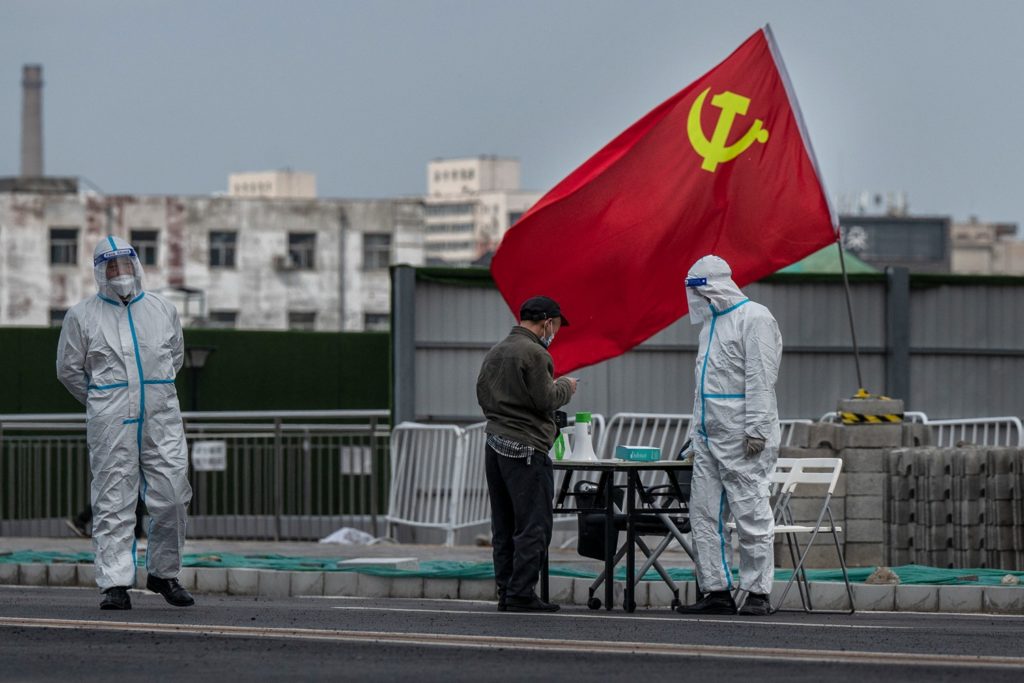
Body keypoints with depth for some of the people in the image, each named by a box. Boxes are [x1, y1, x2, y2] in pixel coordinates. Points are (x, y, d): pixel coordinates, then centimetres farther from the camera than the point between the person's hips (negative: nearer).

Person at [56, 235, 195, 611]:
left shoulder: (163, 310, 12)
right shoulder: (82, 315, 4)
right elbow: (69, 369, 10)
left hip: (162, 419, 2)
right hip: (111, 424, -2)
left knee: (172, 498, -2)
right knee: (113, 504, -6)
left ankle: (163, 573, 15)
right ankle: (115, 583, -5)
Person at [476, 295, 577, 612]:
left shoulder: (495, 352, 15)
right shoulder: (534, 353, -12)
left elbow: (483, 394, 18)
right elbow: (545, 400, -15)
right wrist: (565, 388, 2)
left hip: (495, 444, 9)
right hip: (526, 449, -9)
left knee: (504, 527, 11)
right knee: (533, 526, -6)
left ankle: (506, 592, 13)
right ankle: (521, 593, -9)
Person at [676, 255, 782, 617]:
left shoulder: (754, 319, -9)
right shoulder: (712, 323, 20)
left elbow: (760, 379, -15)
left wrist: (756, 429, -20)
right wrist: (696, 434, 20)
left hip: (742, 439, -10)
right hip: (710, 435, 10)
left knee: (751, 513, -7)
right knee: (705, 515, 6)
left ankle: (758, 593, -5)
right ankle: (716, 591, 9)